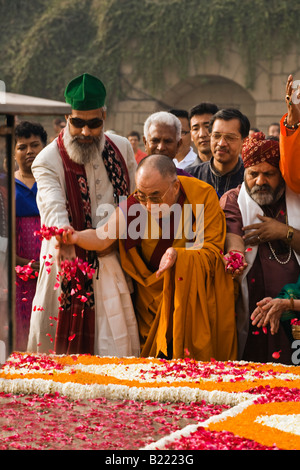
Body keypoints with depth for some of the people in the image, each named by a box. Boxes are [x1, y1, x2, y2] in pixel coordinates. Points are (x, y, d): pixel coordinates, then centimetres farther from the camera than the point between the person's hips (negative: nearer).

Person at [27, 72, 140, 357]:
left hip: (114, 267, 4)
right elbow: (53, 206, -27)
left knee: (116, 346, 3)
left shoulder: (122, 149, 7)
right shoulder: (48, 160, -9)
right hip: (70, 265, -4)